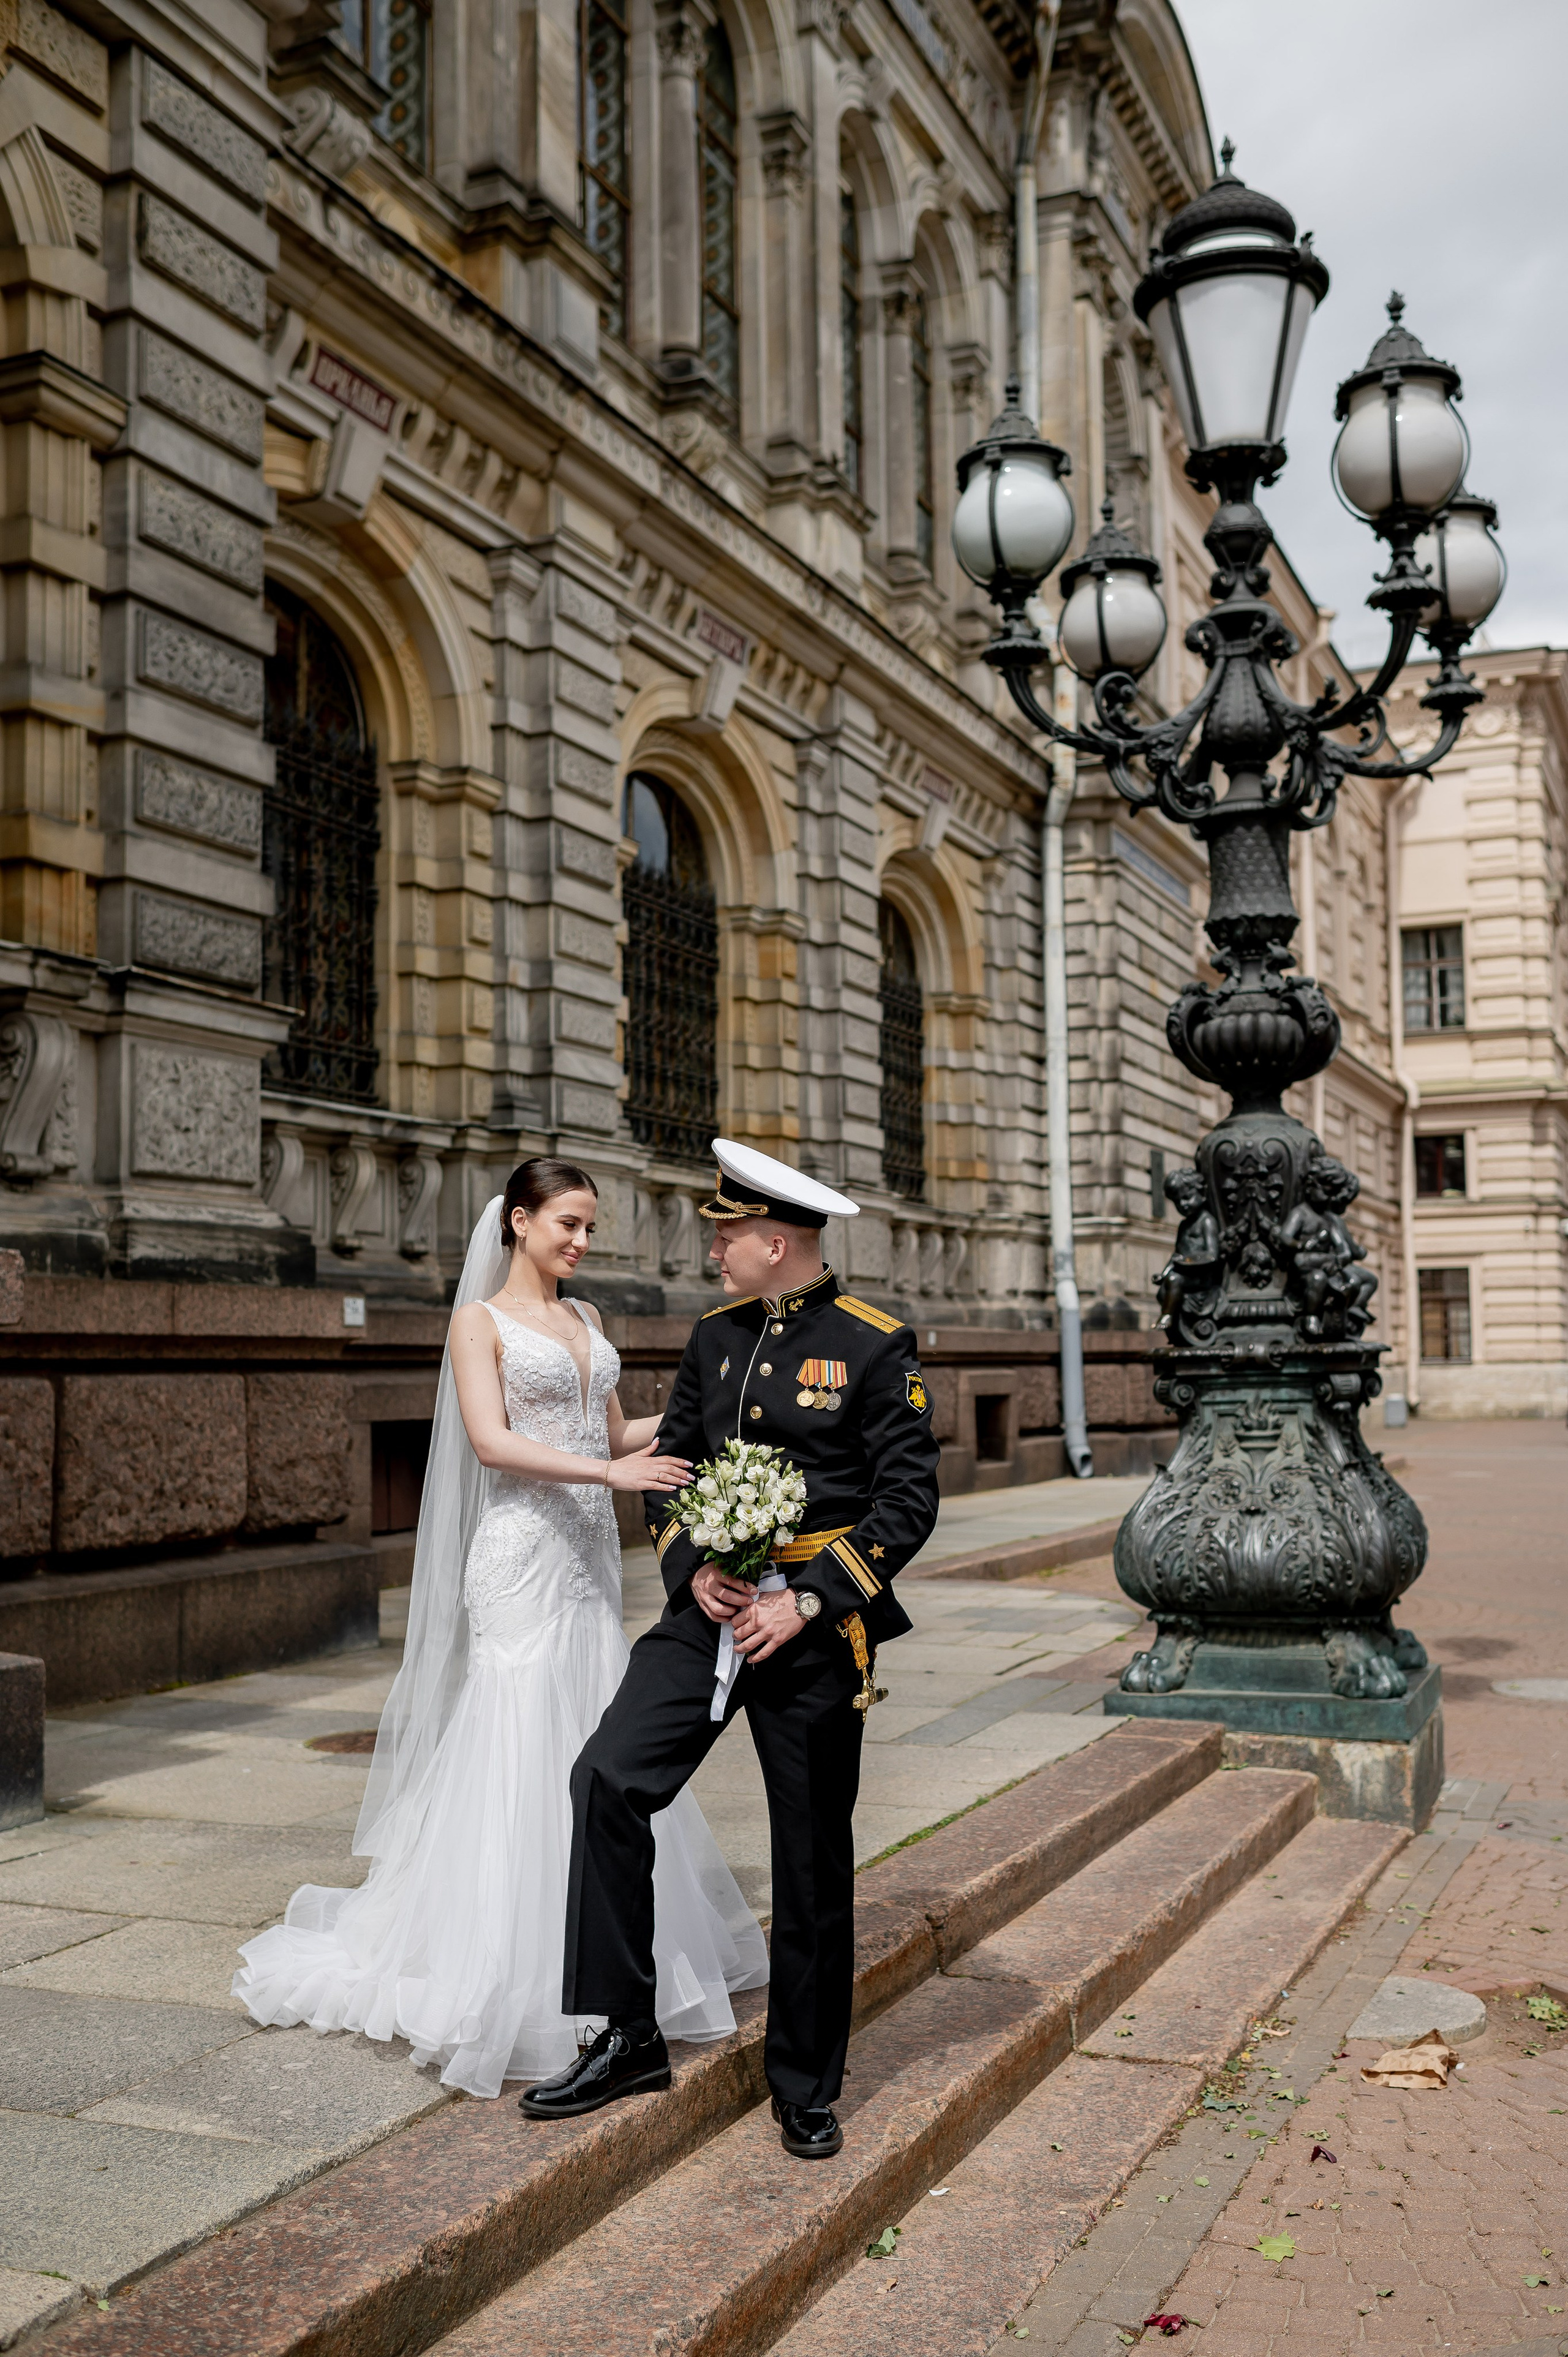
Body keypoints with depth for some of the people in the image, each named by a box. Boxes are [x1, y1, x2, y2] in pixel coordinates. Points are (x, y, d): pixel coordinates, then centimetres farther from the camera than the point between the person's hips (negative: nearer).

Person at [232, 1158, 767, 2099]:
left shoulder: (585, 1318, 15)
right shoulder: (481, 1321, -5)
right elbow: (491, 1440, -17)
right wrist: (608, 1472, -23)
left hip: (591, 1554, 7)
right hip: (522, 1555, -7)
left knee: (594, 1748, 10)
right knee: (520, 1752, -5)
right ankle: (501, 1977, 6)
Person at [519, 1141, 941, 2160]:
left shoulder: (877, 1346, -7)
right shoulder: (714, 1336, 10)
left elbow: (908, 1501, -9)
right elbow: (670, 1462, 13)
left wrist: (809, 1603, -16)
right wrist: (691, 1567, -6)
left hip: (815, 1629, -4)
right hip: (712, 1611, 5)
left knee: (814, 1859, 5)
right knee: (609, 1778, -11)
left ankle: (807, 2089, 24)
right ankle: (627, 2037, 3)